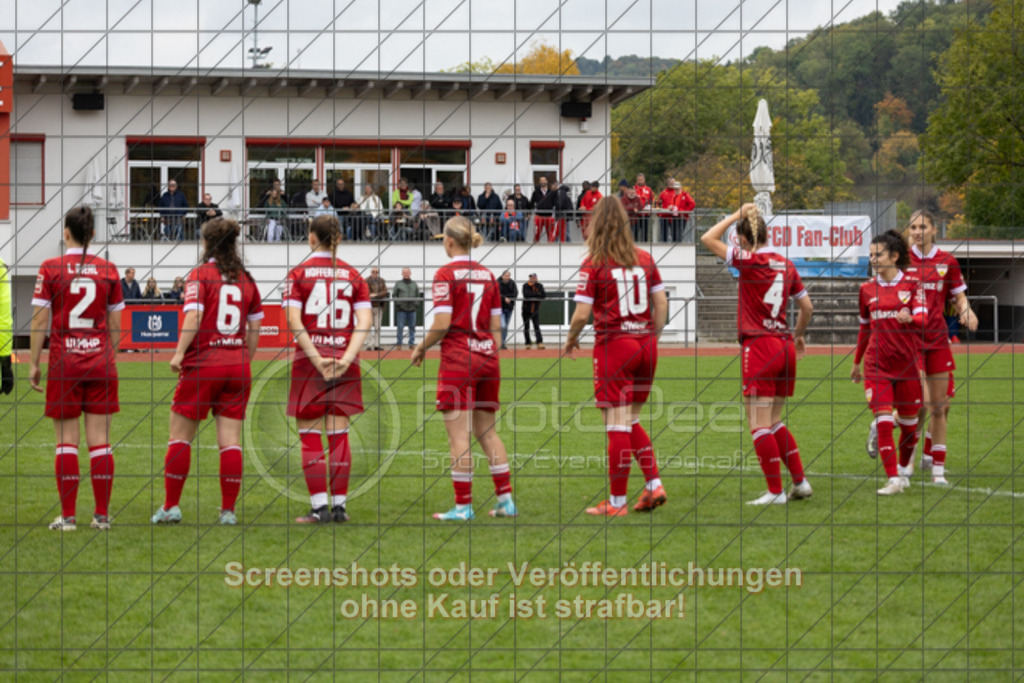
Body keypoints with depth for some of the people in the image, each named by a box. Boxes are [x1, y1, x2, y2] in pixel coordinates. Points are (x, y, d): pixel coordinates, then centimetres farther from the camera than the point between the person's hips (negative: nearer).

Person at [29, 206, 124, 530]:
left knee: (66, 441, 2)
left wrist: (34, 363, 2)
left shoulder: (50, 269, -5)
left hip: (64, 362, -2)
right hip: (100, 361, 2)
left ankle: (67, 516, 1)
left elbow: (40, 323, -4)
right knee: (100, 440, 4)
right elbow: (115, 325, 8)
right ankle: (102, 514, 5)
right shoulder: (108, 270, 3)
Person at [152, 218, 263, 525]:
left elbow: (193, 315, -17)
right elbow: (255, 327, 13)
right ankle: (228, 510, 0)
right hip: (238, 367, 4)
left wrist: (179, 353, -15)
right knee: (230, 440, 3)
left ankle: (171, 506, 7)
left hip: (203, 364, -4)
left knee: (180, 436, 6)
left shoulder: (200, 274, -4)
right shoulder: (245, 279, 10)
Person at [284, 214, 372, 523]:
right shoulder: (352, 274, 7)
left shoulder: (300, 273, -1)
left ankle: (319, 506, -2)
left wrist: (316, 358, -13)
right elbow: (364, 321, -3)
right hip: (345, 362, 3)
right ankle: (340, 505, 6)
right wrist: (347, 357, -10)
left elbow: (294, 321, -11)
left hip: (309, 359, -3)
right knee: (339, 434, 7)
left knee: (310, 437, 2)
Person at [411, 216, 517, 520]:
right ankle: (505, 500, 11)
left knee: (459, 435, -3)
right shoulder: (487, 275, 9)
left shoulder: (446, 274, -9)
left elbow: (442, 324, -14)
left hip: (458, 359, -6)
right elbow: (496, 324, 11)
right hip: (487, 357, 6)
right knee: (487, 431, 14)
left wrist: (421, 347, 0)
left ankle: (463, 505, -3)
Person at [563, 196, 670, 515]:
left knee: (618, 426, -3)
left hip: (613, 345, -5)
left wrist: (570, 340, 8)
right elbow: (661, 303, 7)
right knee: (631, 421, 18)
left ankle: (617, 501, 1)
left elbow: (582, 313, -10)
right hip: (644, 345, 5)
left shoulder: (594, 264, -8)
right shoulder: (644, 259, 6)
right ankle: (654, 485, 7)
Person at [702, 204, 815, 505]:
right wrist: (798, 334, 31)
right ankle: (800, 481, 16)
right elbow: (807, 307, 15)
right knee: (774, 421, 18)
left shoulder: (750, 261, -10)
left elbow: (708, 239, -9)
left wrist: (736, 216, 0)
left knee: (759, 424, -3)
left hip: (760, 347, -7)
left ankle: (775, 491, -4)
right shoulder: (786, 265, 8)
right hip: (785, 345, 7)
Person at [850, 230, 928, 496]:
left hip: (908, 364, -1)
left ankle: (903, 468, 34)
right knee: (883, 423, -12)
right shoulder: (867, 289, 7)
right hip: (877, 365, 1)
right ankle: (893, 480, -12)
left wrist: (910, 318, -36)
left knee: (909, 424, 9)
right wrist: (857, 362, 24)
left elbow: (923, 319, -13)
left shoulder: (912, 284, -1)